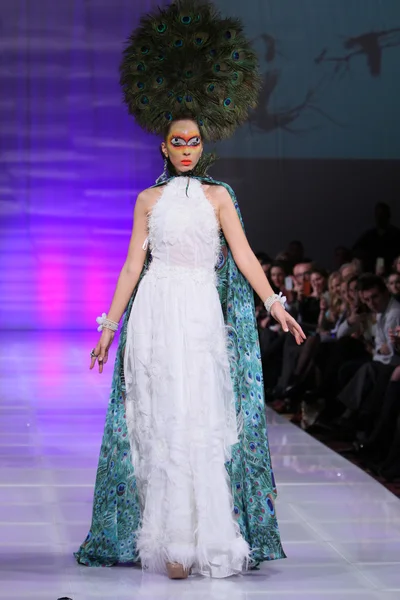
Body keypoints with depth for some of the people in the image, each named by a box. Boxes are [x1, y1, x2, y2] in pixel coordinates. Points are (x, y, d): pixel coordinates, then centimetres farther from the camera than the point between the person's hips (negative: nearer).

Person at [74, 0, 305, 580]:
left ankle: (209, 539, -2)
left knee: (204, 421, -7)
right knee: (165, 421, -5)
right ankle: (169, 542, -2)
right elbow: (133, 262, 10)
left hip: (204, 315, 0)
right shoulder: (149, 199, 12)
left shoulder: (217, 195, 10)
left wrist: (275, 304, -10)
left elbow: (243, 255, 2)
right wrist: (110, 324, 5)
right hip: (157, 314, 0)